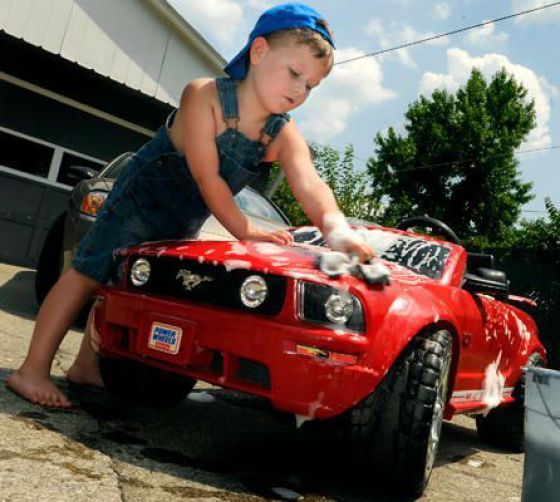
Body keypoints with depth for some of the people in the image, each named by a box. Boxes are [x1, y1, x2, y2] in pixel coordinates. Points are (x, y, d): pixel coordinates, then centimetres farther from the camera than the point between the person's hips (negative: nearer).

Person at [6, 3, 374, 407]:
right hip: (141, 198, -6)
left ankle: (86, 365, 24)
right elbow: (207, 177, -32)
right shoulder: (204, 95, -27)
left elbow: (310, 186, -31)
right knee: (89, 275, -8)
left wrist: (338, 229, -49)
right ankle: (33, 370, -2)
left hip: (184, 223, 6)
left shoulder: (285, 137, -14)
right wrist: (245, 231, -33)